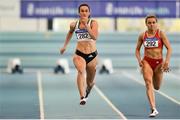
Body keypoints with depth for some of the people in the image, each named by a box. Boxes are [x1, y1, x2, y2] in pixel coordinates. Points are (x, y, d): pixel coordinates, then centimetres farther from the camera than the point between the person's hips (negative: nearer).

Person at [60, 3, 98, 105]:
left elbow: (95, 37, -23)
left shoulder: (93, 23, -6)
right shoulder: (74, 24, 2)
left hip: (92, 55, 0)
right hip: (79, 54, 0)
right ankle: (82, 97, -42)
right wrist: (65, 46, 30)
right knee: (81, 71, -32)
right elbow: (70, 33, 25)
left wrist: (86, 25, -27)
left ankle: (87, 91, 51)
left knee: (90, 82, 14)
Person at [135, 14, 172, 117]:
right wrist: (139, 60, -4)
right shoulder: (142, 36, 0)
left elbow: (169, 48, -8)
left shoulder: (161, 34, -7)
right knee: (148, 83, -18)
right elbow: (137, 49, 12)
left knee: (157, 87, 13)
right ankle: (154, 109, -22)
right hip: (146, 61, 1)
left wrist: (167, 61, -21)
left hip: (159, 62, 0)